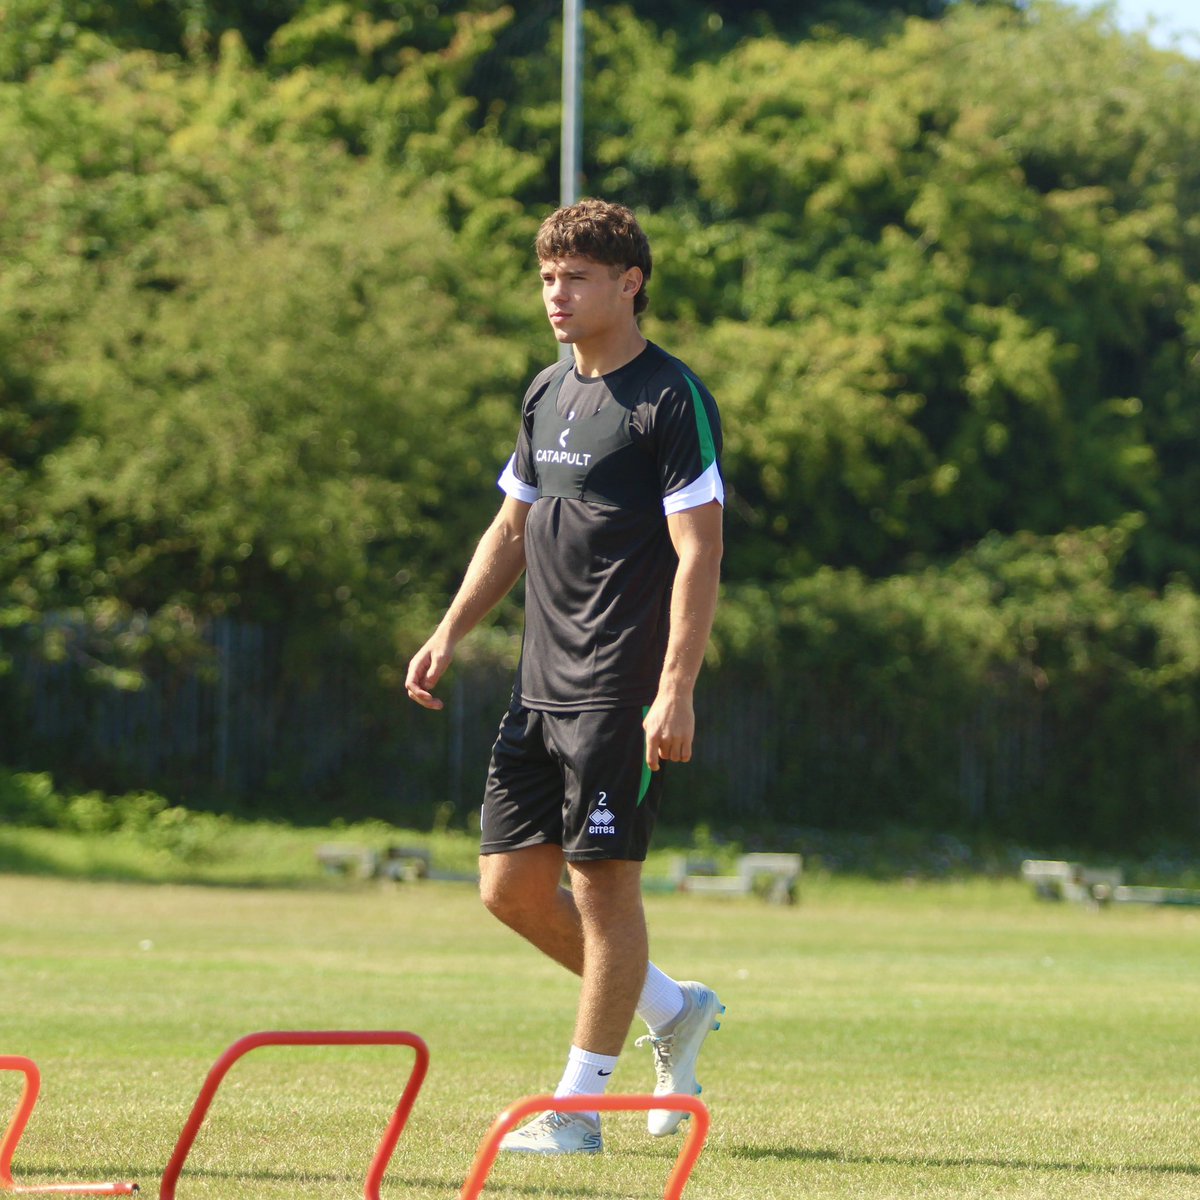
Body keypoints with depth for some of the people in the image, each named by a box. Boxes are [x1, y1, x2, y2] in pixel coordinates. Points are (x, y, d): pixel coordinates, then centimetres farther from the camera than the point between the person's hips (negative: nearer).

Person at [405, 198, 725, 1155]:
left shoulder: (674, 400, -9)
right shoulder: (548, 394, 15)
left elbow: (700, 552, -14)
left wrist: (676, 692, -21)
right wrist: (450, 634, 14)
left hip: (622, 694, -8)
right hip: (541, 684, 8)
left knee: (603, 881, -5)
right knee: (513, 888, 6)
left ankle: (579, 1106, 2)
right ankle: (671, 1010, 24)